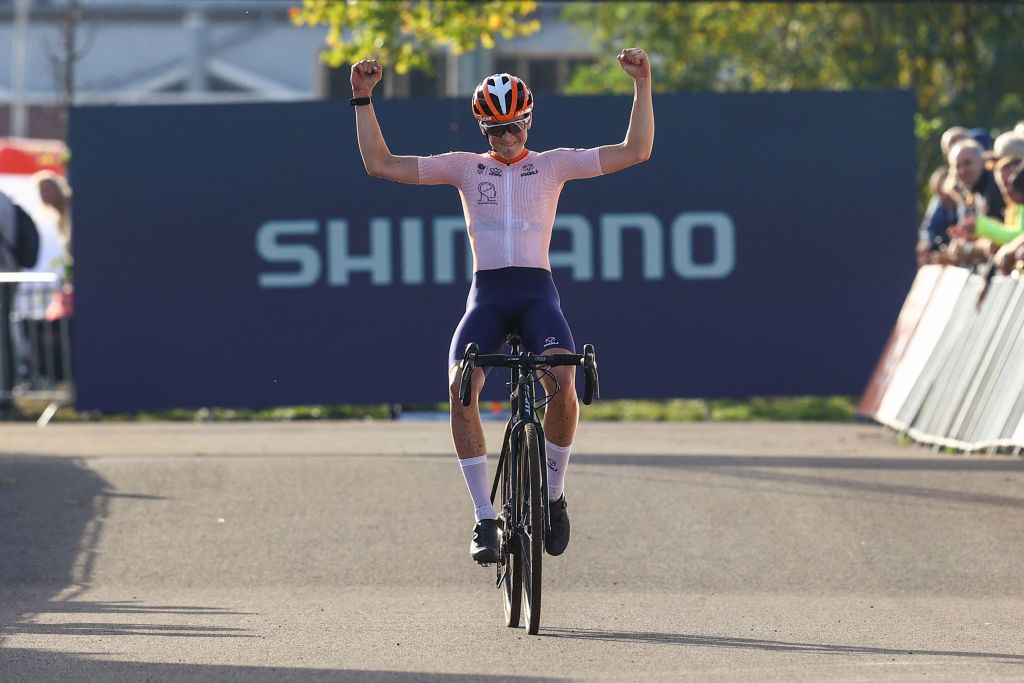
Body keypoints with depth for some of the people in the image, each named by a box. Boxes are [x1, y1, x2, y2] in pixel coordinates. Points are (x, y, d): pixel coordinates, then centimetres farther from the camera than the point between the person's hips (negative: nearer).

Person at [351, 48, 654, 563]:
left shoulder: (553, 165, 12)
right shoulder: (465, 167, 14)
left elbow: (636, 151, 6)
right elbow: (380, 164, 11)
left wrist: (642, 84, -3)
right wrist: (363, 99, 4)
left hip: (537, 292, -1)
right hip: (486, 293, 1)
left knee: (562, 382, -30)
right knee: (460, 389, -26)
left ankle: (553, 496, -5)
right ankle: (484, 519, -19)